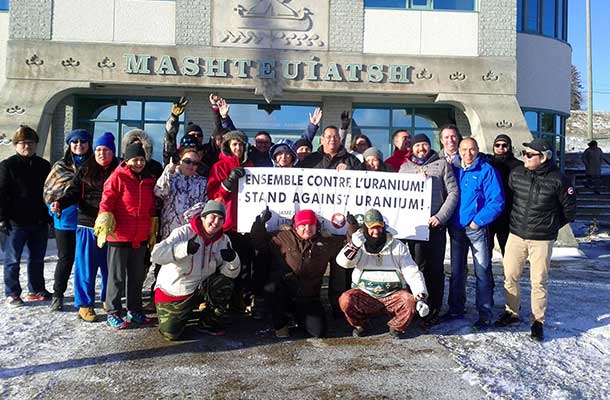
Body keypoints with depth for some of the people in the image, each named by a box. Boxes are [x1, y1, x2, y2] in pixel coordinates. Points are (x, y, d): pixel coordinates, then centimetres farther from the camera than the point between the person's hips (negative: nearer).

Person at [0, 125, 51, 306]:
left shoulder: (43, 165, 9)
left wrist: (49, 215, 11)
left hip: (39, 222, 5)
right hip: (15, 222, -4)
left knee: (37, 259, 14)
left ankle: (36, 290, 27)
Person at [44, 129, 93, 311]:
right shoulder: (61, 167, 6)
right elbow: (50, 190, 5)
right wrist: (55, 205, -13)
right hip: (66, 219, 0)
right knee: (65, 258, 6)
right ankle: (58, 294, 18)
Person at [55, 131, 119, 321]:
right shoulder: (86, 170, 3)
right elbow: (74, 191, -3)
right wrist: (60, 203, -21)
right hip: (87, 225, -1)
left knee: (109, 265, 11)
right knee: (85, 266, 3)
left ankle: (108, 299, 28)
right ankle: (84, 304, 15)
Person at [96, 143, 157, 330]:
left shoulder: (149, 180, 10)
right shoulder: (118, 177, -8)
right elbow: (106, 202, -11)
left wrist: (153, 231, 19)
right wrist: (105, 226, -20)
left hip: (141, 238, 6)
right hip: (119, 236, -6)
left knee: (137, 276, 15)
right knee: (117, 277, 4)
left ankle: (134, 310, 29)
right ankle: (113, 313, 16)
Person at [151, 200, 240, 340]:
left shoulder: (223, 240, -5)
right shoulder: (184, 233, -20)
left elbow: (231, 273, -8)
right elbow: (156, 254, -32)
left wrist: (232, 260, -31)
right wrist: (185, 248, -48)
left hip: (199, 289, 4)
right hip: (171, 293, -4)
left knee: (225, 284, -20)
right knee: (171, 333, -15)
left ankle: (209, 322, 1)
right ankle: (185, 313, 20)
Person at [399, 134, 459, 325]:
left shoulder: (442, 164, 8)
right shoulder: (405, 168, 16)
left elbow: (453, 192, 2)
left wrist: (441, 216, -8)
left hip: (435, 225, -2)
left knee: (435, 268, 1)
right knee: (416, 266, 1)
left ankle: (434, 310, 10)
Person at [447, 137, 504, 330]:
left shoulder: (487, 171, -5)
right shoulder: (453, 169, 9)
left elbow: (497, 201, -10)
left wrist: (478, 221, -14)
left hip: (477, 228, -5)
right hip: (456, 228, 5)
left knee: (482, 272, -1)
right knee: (456, 271, 13)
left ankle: (484, 314, 8)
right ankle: (456, 309, 25)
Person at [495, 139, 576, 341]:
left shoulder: (557, 180, -9)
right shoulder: (516, 174, 0)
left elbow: (569, 207, 4)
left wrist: (552, 225, 12)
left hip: (542, 239, -3)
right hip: (516, 235, 3)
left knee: (539, 281, 3)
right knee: (510, 277, 8)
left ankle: (538, 322, 17)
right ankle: (512, 313, 26)